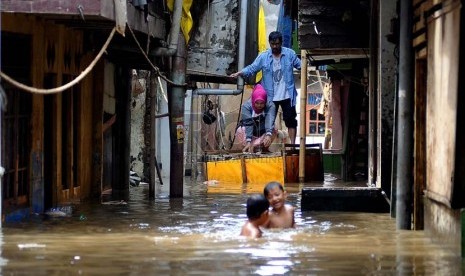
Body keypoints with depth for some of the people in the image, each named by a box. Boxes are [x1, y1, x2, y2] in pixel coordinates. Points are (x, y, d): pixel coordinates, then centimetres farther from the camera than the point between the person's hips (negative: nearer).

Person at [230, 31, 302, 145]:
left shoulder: (290, 54, 0)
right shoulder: (263, 57, -1)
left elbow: (300, 65, 3)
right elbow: (252, 68, -4)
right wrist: (239, 73, -19)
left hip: (287, 95, 0)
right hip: (270, 96, 0)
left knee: (290, 120, 3)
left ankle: (293, 144, 10)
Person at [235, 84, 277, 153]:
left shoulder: (270, 105, -20)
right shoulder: (246, 106, -22)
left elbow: (270, 120, -36)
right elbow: (248, 123, -34)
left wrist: (268, 135, -54)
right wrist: (248, 140, -47)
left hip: (263, 133, 1)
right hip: (250, 134, -1)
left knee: (273, 132, -29)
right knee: (240, 131, -30)